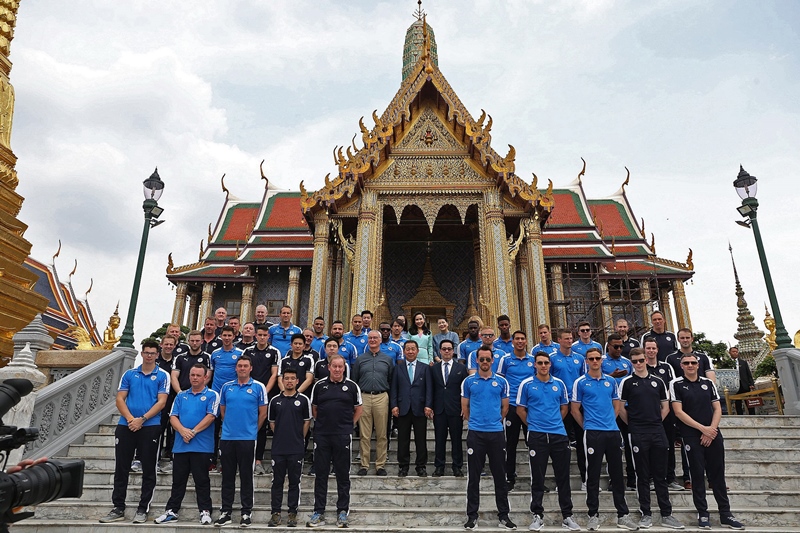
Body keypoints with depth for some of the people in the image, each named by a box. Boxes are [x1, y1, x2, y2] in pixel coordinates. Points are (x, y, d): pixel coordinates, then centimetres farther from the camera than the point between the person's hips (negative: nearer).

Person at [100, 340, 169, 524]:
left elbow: (161, 402, -5)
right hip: (126, 425, 3)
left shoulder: (162, 376, 2)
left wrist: (142, 419, -15)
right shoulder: (129, 374, 10)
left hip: (150, 426, -3)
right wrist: (130, 418, -11)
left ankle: (143, 509, 13)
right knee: (121, 468, 7)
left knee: (148, 470, 3)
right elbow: (120, 399, 5)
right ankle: (118, 508, 19)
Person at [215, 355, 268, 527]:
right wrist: (229, 425, 12)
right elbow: (222, 410, 16)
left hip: (247, 438, -3)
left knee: (246, 476, 4)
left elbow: (263, 413, 1)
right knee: (227, 476, 9)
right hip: (227, 437, 3)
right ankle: (226, 512, 18)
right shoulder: (226, 387, 7)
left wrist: (252, 430, 5)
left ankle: (246, 512, 13)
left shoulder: (258, 387, -3)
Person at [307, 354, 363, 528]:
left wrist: (349, 425, 3)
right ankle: (319, 512, 17)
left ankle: (342, 512, 17)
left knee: (343, 475, 6)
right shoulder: (319, 385, 4)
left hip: (343, 436, -1)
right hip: (321, 435, 1)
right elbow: (314, 408, 14)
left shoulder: (352, 386, 1)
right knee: (321, 474, 7)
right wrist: (321, 423, 5)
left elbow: (358, 409, 9)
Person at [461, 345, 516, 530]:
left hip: (496, 432, 1)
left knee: (500, 476, 7)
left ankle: (503, 515, 17)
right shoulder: (468, 381, 2)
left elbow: (505, 407, 11)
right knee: (473, 476, 4)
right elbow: (465, 407, 9)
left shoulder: (501, 381, 4)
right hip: (475, 433, -1)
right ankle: (472, 515, 13)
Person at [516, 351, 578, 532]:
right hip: (537, 435, -2)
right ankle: (538, 515, 15)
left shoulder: (559, 383, 6)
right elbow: (520, 409, 4)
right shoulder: (526, 384, -2)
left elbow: (564, 407, 17)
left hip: (559, 434, 2)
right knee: (537, 478, 5)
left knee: (563, 477, 7)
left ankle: (567, 516, 18)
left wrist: (555, 423, 11)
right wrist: (533, 424, 6)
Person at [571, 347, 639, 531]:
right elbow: (575, 409, 1)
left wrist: (610, 422, 10)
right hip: (593, 433, -4)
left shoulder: (611, 381, 9)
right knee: (593, 476, 3)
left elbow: (616, 405, 17)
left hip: (613, 432, 4)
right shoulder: (580, 382, -2)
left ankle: (623, 515, 19)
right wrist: (587, 426, 4)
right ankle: (593, 515, 13)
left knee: (617, 474, 10)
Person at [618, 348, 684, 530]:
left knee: (660, 475, 8)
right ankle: (646, 514, 13)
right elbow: (621, 408, 1)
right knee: (643, 476, 5)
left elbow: (665, 406, 15)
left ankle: (666, 514, 15)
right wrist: (632, 424, 3)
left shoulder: (658, 381, 9)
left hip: (658, 432, 3)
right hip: (637, 434, -3)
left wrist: (656, 422, 7)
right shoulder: (627, 382, -1)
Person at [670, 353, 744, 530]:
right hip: (692, 436, -3)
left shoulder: (708, 383, 9)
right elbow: (678, 411, -7)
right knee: (698, 474, 2)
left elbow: (717, 409, 8)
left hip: (713, 434, 3)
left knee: (718, 474, 8)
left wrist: (712, 429, -7)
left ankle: (725, 513, 17)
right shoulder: (676, 385, -2)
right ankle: (702, 513, 11)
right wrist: (702, 428, -12)